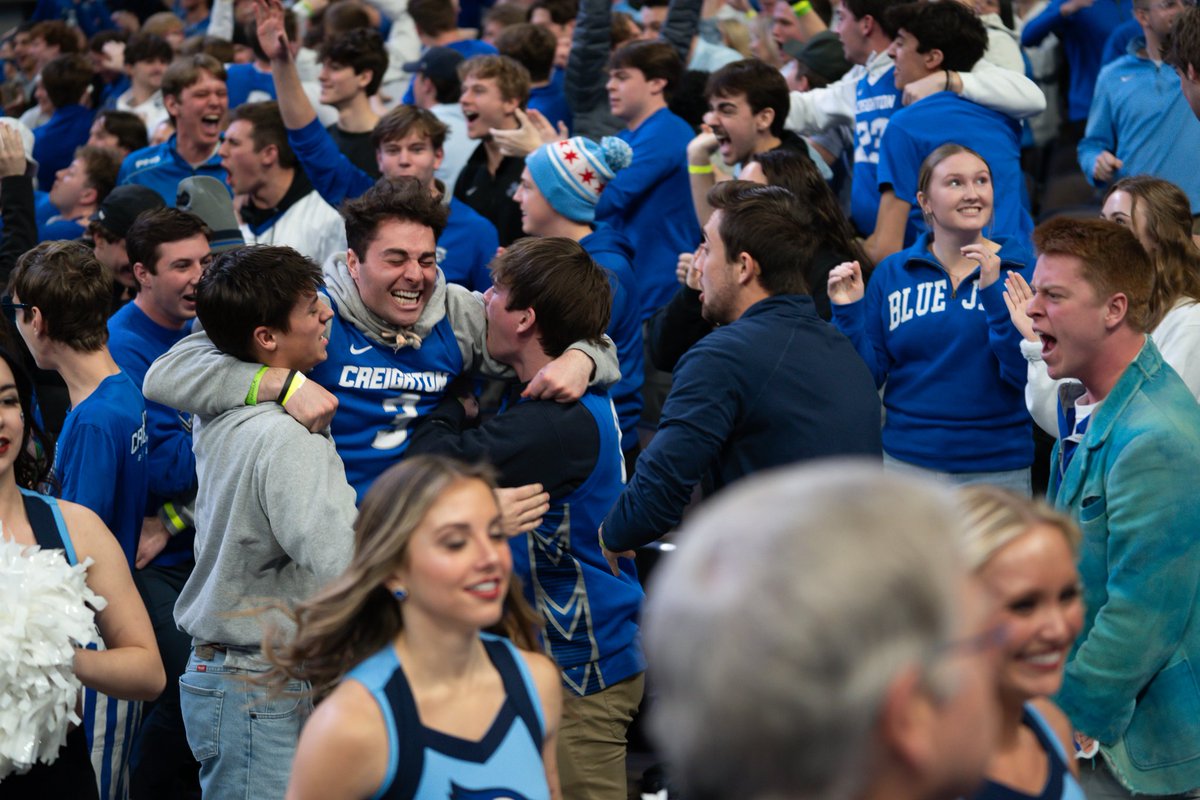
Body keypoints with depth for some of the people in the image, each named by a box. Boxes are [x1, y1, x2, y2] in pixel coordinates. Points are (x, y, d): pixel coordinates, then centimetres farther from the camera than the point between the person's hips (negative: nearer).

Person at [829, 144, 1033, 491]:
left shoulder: (1021, 271, -1)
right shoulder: (892, 274, 4)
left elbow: (1029, 374, -12)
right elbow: (867, 378, 6)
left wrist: (994, 292, -19)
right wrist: (849, 313, -8)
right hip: (906, 461, 1)